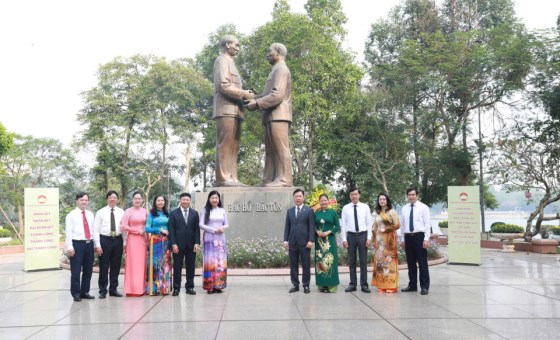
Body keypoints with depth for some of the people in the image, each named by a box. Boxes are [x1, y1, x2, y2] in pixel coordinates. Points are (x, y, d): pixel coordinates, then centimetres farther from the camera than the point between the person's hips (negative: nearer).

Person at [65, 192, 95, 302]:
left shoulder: (90, 214, 14)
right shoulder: (71, 215, -1)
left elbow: (93, 230, 13)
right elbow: (68, 232, -7)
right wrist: (69, 247, -14)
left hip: (89, 244, 5)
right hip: (77, 244, -5)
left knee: (88, 270, 11)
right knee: (76, 271, -2)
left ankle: (85, 292, 22)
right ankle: (76, 293, 8)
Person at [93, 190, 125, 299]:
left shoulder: (121, 212, 6)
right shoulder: (100, 212, 1)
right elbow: (96, 230, -2)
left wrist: (125, 243, 0)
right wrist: (97, 245, -9)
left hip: (118, 240, 2)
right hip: (105, 240, -2)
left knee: (116, 266, 9)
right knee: (104, 267, 2)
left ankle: (113, 289, 21)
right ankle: (102, 290, 14)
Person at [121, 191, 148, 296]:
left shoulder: (145, 211, 9)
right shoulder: (128, 211, -2)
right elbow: (124, 226, -7)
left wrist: (145, 231, -2)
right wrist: (137, 230, -9)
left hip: (143, 239, 4)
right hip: (132, 239, -3)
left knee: (142, 263, 5)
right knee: (133, 263, -3)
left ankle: (142, 288, 10)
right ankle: (133, 289, 0)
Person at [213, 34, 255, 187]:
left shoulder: (230, 63, 31)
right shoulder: (222, 60, 2)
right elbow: (223, 85, -12)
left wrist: (245, 95, 9)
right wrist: (244, 94, -11)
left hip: (234, 110, 9)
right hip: (226, 110, -9)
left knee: (233, 146, 2)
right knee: (224, 144, -13)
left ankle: (231, 178, -1)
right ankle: (223, 178, -16)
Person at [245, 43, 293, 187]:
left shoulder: (281, 69, -3)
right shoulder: (276, 71, 29)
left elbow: (277, 95, -16)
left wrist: (257, 103, -15)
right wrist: (254, 98, 11)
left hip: (278, 115, -10)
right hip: (271, 116, 10)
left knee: (281, 149, -11)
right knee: (270, 151, 6)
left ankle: (284, 180, -13)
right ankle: (268, 181, 6)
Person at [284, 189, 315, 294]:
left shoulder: (309, 210, 2)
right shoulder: (289, 211, 13)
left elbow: (312, 227, -2)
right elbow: (287, 227, 11)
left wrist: (311, 240, -11)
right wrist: (285, 240, 3)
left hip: (304, 242, -3)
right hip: (292, 242, 3)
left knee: (306, 265, 1)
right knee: (293, 265, 6)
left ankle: (306, 285, 10)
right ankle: (295, 284, 14)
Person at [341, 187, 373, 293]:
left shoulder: (365, 207, 3)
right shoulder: (345, 208, 3)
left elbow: (369, 223, 2)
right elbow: (343, 224, 2)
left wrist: (369, 238, -5)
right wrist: (344, 239, -3)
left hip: (363, 235, 0)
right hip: (351, 236, 0)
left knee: (363, 261, 3)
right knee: (352, 261, 6)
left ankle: (364, 284, 10)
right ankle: (352, 284, 13)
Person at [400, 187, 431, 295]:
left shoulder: (423, 207, -1)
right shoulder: (404, 208, 11)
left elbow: (427, 224, -6)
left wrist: (426, 239, -13)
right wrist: (403, 240, 11)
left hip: (419, 236, -4)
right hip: (408, 237, 4)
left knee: (422, 263, -1)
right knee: (410, 263, 10)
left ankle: (424, 286, 6)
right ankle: (412, 285, 20)